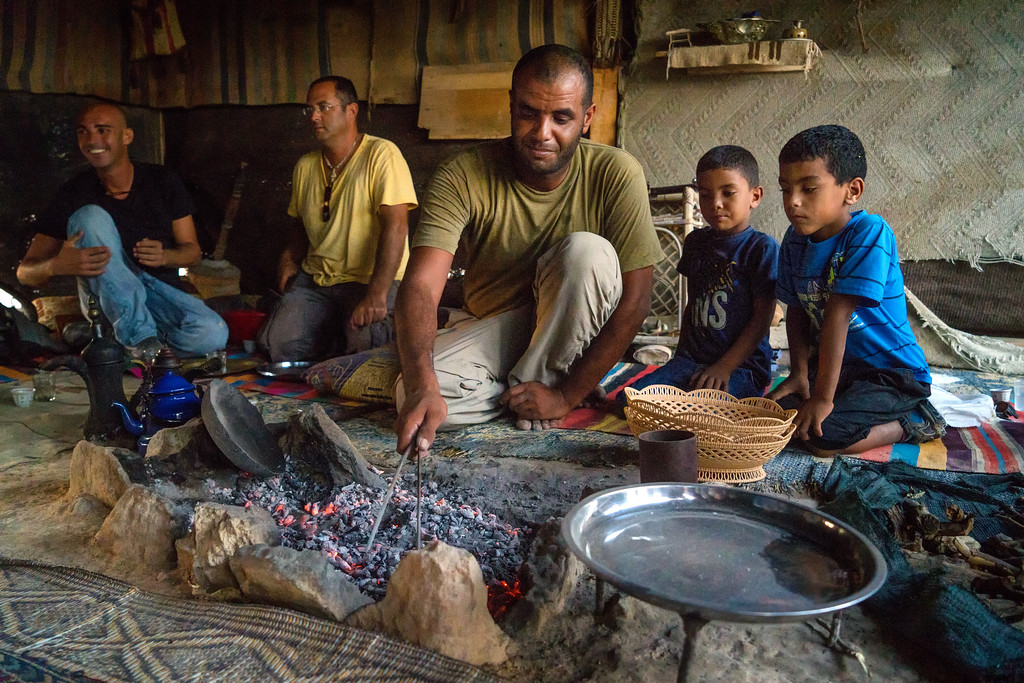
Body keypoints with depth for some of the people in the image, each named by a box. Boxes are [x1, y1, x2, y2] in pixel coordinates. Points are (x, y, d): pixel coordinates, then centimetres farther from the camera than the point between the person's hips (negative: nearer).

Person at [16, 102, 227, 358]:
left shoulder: (163, 181, 2)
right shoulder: (74, 193, -2)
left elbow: (192, 250, 4)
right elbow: (25, 272, -3)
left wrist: (164, 256, -21)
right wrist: (56, 266, -28)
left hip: (161, 294, 0)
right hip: (108, 303, 0)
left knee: (212, 335, -33)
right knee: (90, 217, -25)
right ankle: (140, 336, -27)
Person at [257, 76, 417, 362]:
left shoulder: (381, 155, -10)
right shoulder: (305, 167, 12)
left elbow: (395, 226, -20)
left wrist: (376, 296, -27)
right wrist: (290, 257, 5)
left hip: (370, 279, -5)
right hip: (315, 280, 6)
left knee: (363, 343, -32)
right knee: (275, 344, -16)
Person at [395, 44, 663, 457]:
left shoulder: (617, 175, -19)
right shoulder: (462, 177, -19)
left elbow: (634, 301, -18)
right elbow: (420, 286, -30)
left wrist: (566, 395, -21)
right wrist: (422, 386, -48)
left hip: (570, 332, 0)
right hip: (490, 325, 0)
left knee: (589, 251, -31)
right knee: (414, 398, -28)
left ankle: (532, 379, -10)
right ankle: (521, 390, -1)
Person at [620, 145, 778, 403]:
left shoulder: (762, 247, -6)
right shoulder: (695, 242, 14)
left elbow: (762, 317, -9)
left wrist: (724, 367, -16)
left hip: (742, 365, -5)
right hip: (692, 359, 6)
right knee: (628, 398, -17)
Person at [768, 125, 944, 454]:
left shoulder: (870, 233, -22)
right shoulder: (795, 240, 0)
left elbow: (837, 316, -27)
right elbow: (796, 310, 6)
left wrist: (823, 398, -27)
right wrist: (799, 372, -7)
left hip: (893, 373, -7)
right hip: (835, 366, 8)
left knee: (822, 433, -27)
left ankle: (913, 421, 0)